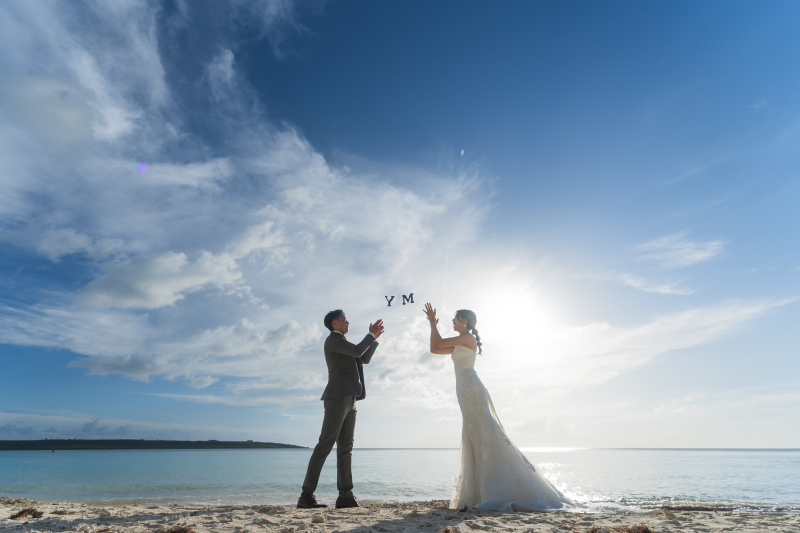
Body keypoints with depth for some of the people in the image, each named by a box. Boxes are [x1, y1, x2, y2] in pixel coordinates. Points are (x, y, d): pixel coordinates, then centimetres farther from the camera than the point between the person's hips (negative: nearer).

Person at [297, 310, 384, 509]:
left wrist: (374, 338, 19)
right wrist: (371, 335, 0)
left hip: (349, 399, 9)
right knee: (326, 444, -10)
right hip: (338, 396, -9)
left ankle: (345, 496, 1)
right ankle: (306, 495, -6)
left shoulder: (343, 344, 28)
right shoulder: (333, 338, 0)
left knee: (345, 446, 2)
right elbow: (357, 351, -11)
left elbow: (365, 358, 26)